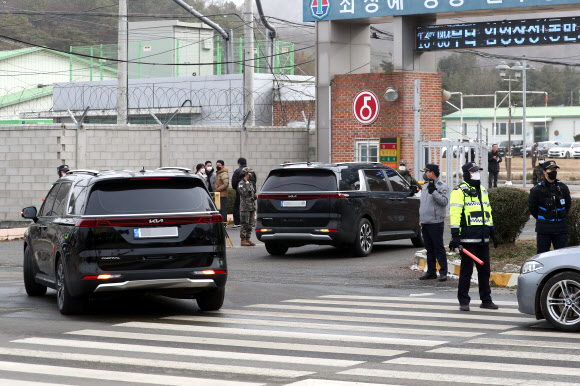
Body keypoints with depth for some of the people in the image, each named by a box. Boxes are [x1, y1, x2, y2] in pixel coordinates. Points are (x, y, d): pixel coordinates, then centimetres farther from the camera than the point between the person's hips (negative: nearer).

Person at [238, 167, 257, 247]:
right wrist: (247, 185, -16)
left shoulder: (250, 183, 17)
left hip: (252, 207, 8)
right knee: (245, 224, -6)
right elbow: (243, 194, -19)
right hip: (245, 207, -8)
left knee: (250, 224, 8)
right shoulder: (241, 184, -7)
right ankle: (243, 240, -2)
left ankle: (248, 239, 13)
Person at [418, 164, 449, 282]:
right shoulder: (425, 185, 19)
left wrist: (434, 192, -25)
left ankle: (443, 272, -5)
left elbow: (444, 201, -19)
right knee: (429, 248, 12)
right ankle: (431, 272, 17)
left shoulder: (441, 186, -7)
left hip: (435, 222, -8)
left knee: (439, 248, -8)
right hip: (425, 222, 8)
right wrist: (421, 219, 23)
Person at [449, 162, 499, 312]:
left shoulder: (483, 190, 19)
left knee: (485, 269, 10)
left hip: (483, 238, 7)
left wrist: (492, 232, 22)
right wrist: (455, 235, -19)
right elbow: (455, 213, -12)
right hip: (468, 238, -7)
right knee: (466, 270, -3)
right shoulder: (460, 191, -6)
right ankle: (463, 301, 3)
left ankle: (486, 300, 19)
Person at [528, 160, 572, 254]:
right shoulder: (537, 189, -5)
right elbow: (532, 207, 5)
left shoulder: (563, 187, 4)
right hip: (544, 229, -2)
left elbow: (568, 204, 18)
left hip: (561, 228, 2)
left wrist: (562, 217, 12)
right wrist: (542, 219, 7)